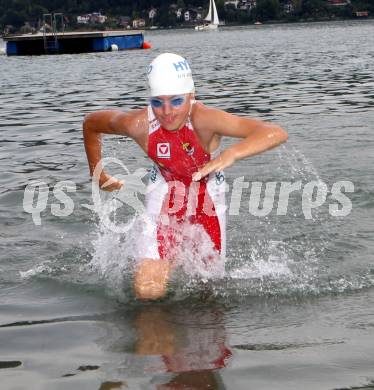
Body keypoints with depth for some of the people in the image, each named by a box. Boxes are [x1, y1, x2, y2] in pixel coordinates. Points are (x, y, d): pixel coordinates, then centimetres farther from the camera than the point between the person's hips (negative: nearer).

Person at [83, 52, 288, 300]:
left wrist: (231, 154, -61)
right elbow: (91, 124, -5)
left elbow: (276, 134, -46)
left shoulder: (203, 119, -36)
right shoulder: (138, 124, -29)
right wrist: (97, 174, 1)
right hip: (166, 195, 0)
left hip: (208, 196, 0)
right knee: (148, 290, -14)